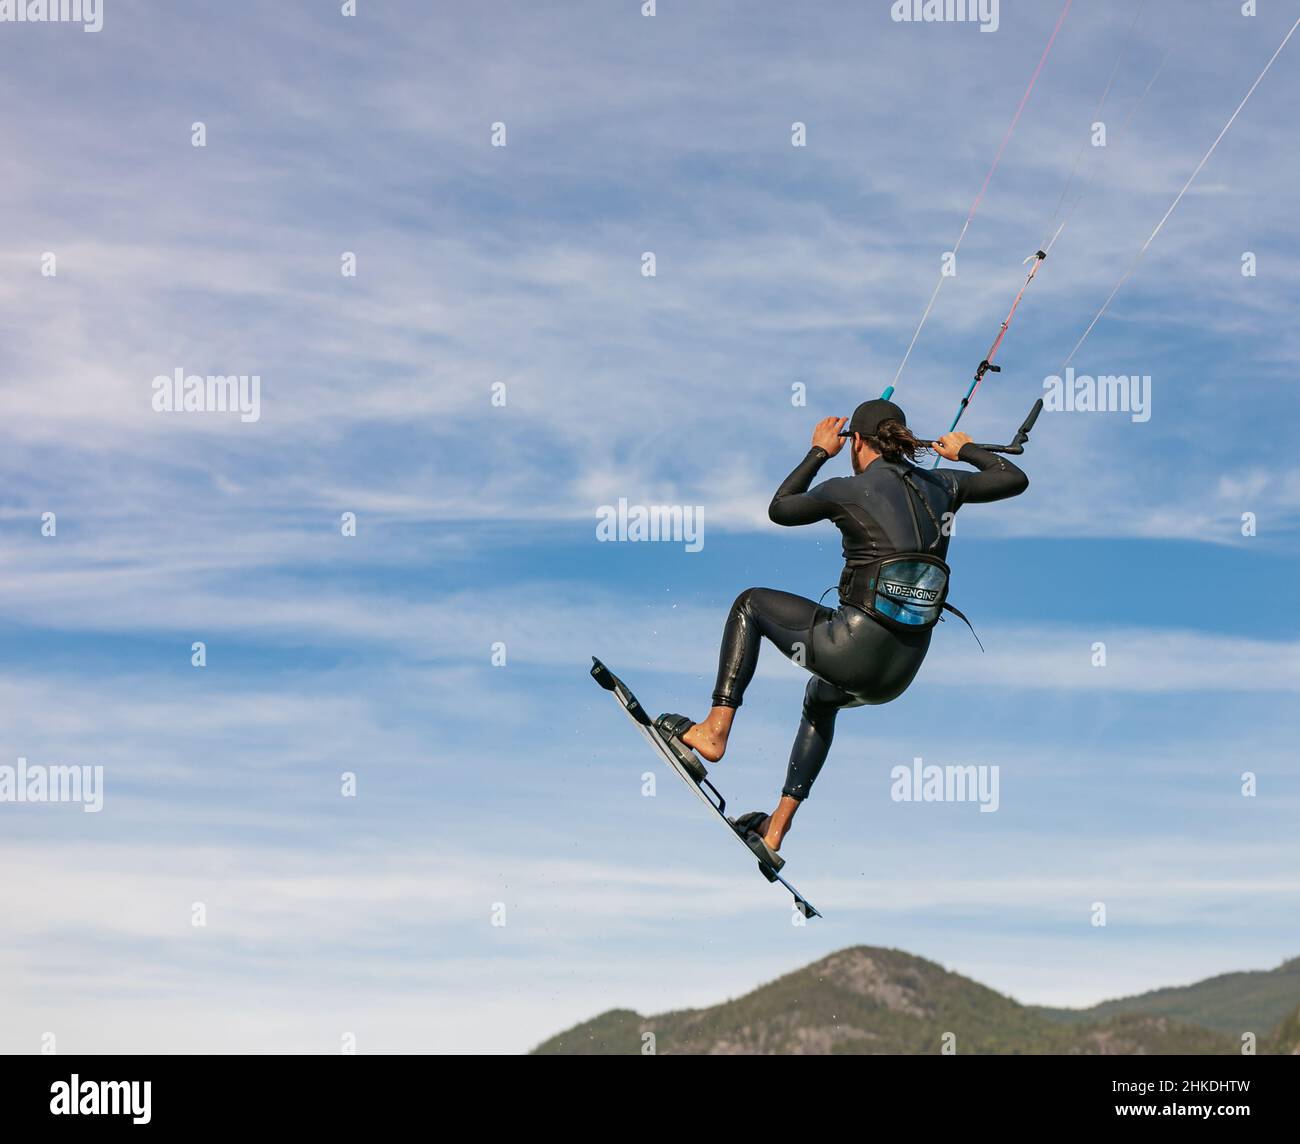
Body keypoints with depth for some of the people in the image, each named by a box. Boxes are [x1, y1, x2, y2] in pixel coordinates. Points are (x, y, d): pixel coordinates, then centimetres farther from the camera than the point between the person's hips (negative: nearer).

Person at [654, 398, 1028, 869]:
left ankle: (715, 730, 9)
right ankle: (774, 832, 37)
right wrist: (966, 450, 37)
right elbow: (1015, 479, 22)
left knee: (751, 603, 19)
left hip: (855, 650, -6)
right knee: (822, 698, 38)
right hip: (902, 674, 6)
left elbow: (779, 509, 14)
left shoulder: (847, 490, -4)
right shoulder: (942, 485, 8)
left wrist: (819, 452, 26)